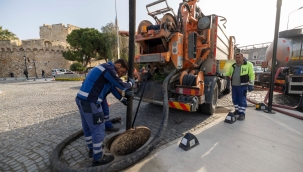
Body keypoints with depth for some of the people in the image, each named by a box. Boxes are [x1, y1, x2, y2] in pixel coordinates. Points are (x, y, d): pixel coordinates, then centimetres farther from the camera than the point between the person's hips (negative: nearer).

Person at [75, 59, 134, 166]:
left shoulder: (106, 69, 19)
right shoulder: (110, 69, -13)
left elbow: (112, 87, 27)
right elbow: (122, 86, -13)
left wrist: (121, 99, 33)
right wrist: (131, 82, 9)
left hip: (82, 100, 11)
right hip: (90, 102, -11)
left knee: (87, 127, 23)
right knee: (98, 130, 3)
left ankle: (92, 149, 44)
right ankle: (98, 158, 20)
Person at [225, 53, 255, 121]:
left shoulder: (248, 64, -3)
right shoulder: (233, 66, 13)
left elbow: (252, 75, -6)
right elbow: (228, 73, 23)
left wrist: (251, 84, -11)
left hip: (242, 86, -5)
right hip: (234, 86, 6)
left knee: (242, 100, 0)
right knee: (235, 99, 13)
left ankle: (242, 113, 9)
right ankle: (237, 110, 30)